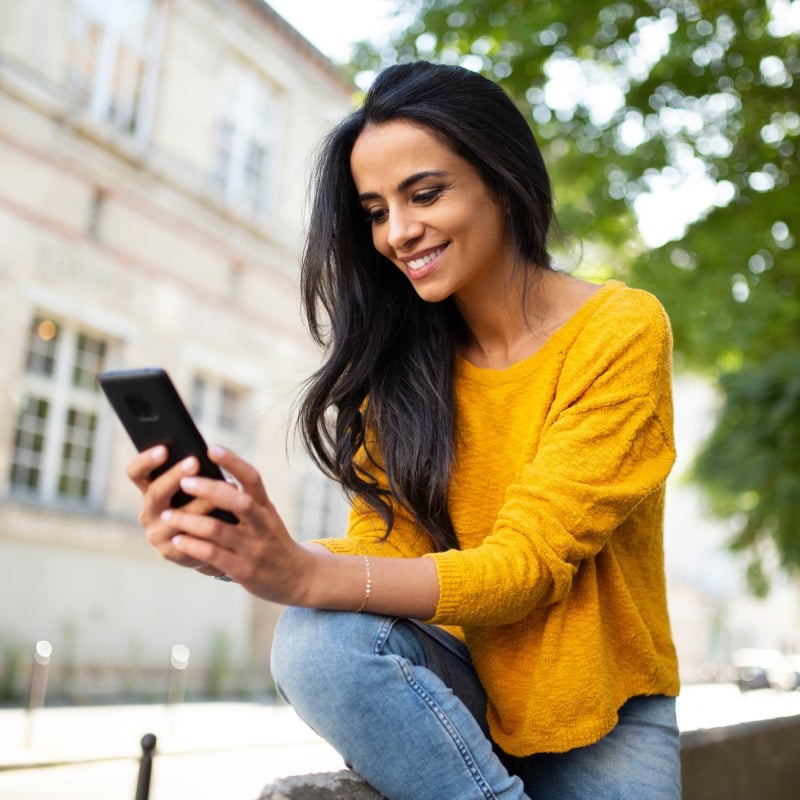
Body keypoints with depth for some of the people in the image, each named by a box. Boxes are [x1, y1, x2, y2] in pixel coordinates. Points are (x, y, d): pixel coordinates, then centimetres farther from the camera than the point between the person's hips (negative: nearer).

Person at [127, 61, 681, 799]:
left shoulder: (622, 331, -12)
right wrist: (240, 550, -27)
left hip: (600, 716, -3)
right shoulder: (407, 358, 2)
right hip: (463, 686, 4)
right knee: (318, 642, -26)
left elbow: (529, 562, -20)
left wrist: (309, 576, -35)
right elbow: (387, 546, -7)